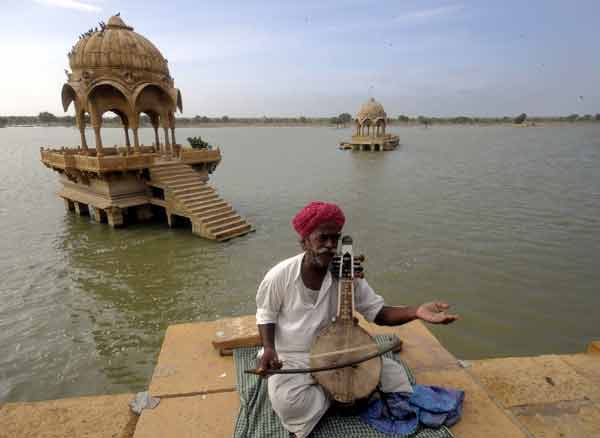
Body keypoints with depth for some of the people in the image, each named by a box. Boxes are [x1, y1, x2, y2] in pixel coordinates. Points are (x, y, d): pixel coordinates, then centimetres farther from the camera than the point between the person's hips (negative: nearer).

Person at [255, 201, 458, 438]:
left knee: (394, 373, -8)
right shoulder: (280, 276, -18)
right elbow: (266, 314, -2)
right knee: (287, 402, -32)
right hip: (292, 359, -2)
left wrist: (416, 312, -27)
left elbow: (376, 311, -10)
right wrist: (268, 349, -19)